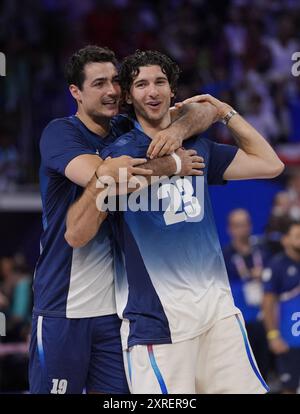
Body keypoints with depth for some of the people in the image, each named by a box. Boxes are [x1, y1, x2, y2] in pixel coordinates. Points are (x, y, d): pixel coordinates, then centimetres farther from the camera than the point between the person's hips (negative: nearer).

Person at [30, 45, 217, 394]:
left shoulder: (127, 130, 9)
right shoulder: (60, 133, -8)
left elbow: (206, 111, 7)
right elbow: (100, 175, -28)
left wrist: (178, 129, -15)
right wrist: (170, 165, -19)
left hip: (116, 306, 5)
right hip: (62, 308, -5)